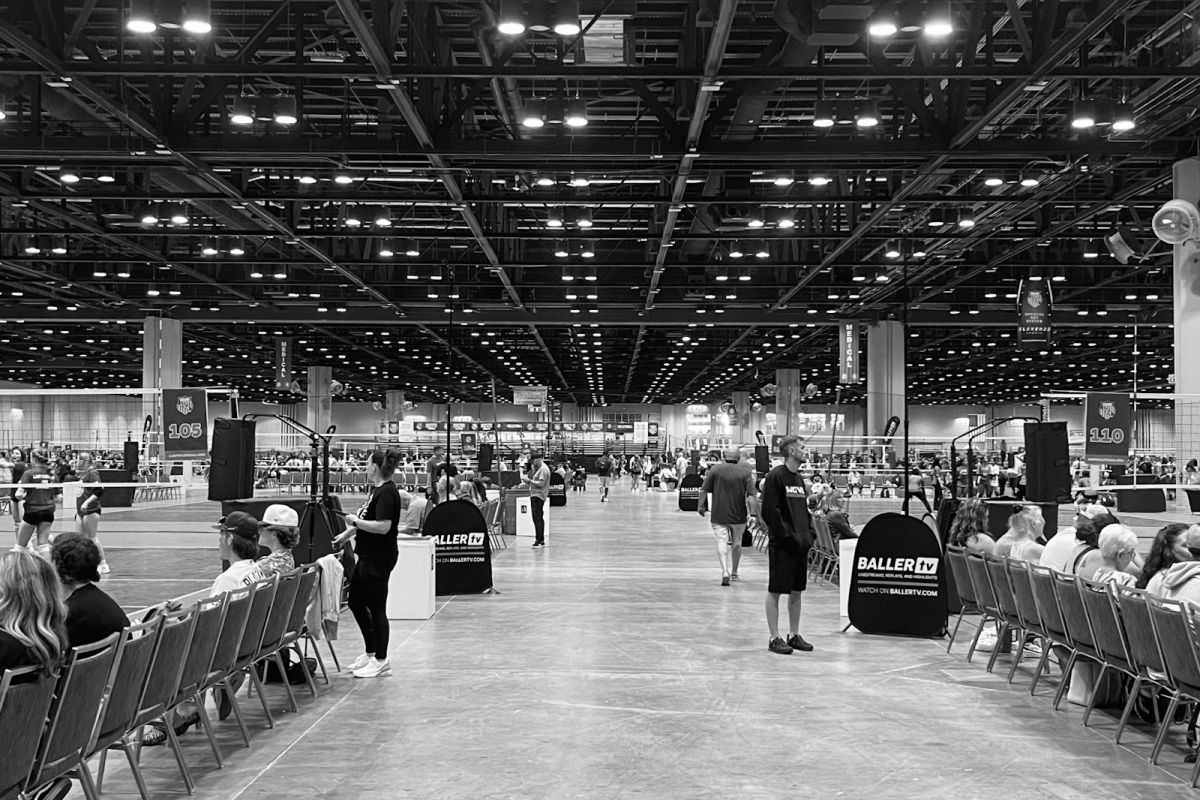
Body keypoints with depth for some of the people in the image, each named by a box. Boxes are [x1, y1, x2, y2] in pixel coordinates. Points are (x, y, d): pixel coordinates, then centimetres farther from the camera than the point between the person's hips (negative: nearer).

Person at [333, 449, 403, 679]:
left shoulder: (387, 493, -19)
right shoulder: (377, 490, 11)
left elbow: (383, 526, -28)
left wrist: (355, 521, -17)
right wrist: (345, 535, 24)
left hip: (378, 559, -10)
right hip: (368, 556, 10)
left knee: (376, 608, -1)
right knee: (356, 602, 18)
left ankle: (381, 661, 10)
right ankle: (370, 653, 28)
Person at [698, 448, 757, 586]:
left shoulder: (715, 469, 0)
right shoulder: (746, 472, 1)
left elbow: (703, 490, 0)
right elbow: (751, 496, -8)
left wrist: (701, 505, 11)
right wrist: (751, 512, -2)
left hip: (719, 514, -1)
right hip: (739, 515, 2)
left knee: (721, 542, -4)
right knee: (736, 543, 18)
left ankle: (725, 571, -24)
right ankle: (734, 572, 31)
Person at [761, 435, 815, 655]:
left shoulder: (799, 478, 15)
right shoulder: (775, 477, -10)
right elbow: (770, 512, -16)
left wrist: (809, 534, 7)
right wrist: (789, 537, -17)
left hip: (800, 544, 8)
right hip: (782, 545, -8)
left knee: (797, 591, 12)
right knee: (775, 591, -1)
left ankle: (795, 635, 20)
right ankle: (774, 638, 3)